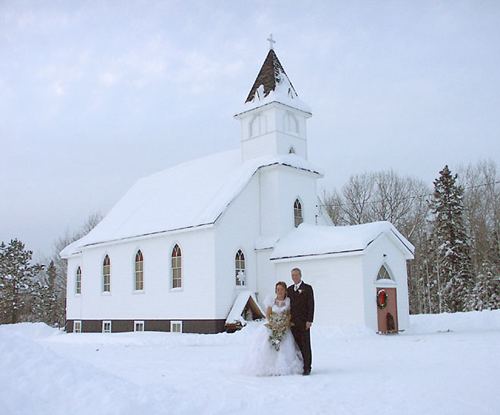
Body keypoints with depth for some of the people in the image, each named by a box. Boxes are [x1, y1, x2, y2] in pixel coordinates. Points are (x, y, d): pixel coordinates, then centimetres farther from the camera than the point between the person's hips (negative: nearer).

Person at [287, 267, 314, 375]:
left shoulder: (307, 288, 0)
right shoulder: (289, 289, 15)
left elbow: (311, 305, -5)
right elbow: (288, 305, 16)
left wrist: (309, 321, -12)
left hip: (303, 322, -4)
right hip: (293, 322, 4)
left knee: (305, 345, -1)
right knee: (297, 345, 4)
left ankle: (307, 368, 4)